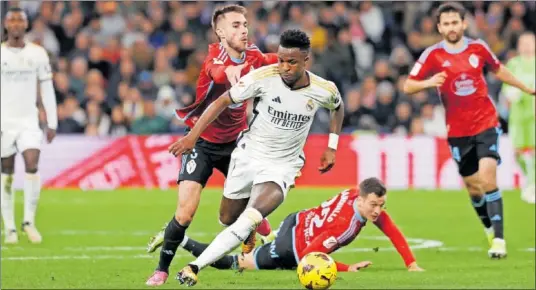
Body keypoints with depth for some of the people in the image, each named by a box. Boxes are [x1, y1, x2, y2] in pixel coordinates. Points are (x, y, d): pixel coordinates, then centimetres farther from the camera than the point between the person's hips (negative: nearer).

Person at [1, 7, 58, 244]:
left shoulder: (38, 54, 3)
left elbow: (47, 89, 7)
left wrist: (52, 123, 4)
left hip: (29, 121, 0)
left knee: (32, 166, -16)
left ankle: (29, 221, -2)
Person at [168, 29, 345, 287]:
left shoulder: (324, 91, -13)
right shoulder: (263, 77, -20)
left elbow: (338, 108, 13)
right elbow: (222, 102, -12)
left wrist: (332, 147, 7)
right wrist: (192, 136, -19)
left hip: (282, 166, -1)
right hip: (248, 155, 2)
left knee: (248, 222, -24)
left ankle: (195, 267, -25)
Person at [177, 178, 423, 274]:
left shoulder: (359, 195, -16)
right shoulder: (345, 223, -38)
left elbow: (393, 233, -1)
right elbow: (309, 255, -32)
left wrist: (411, 265, -6)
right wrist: (347, 269, -27)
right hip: (292, 245, -7)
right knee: (234, 264, 12)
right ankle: (182, 242, 19)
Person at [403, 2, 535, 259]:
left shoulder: (478, 48, 0)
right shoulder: (433, 55, -6)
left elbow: (498, 70, 19)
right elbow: (408, 86, -7)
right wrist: (429, 82, -27)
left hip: (486, 124, -1)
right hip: (458, 131, 1)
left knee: (488, 178, -17)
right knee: (473, 188, 7)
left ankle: (499, 238, -16)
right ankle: (491, 231, 31)